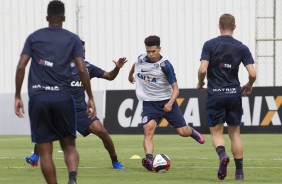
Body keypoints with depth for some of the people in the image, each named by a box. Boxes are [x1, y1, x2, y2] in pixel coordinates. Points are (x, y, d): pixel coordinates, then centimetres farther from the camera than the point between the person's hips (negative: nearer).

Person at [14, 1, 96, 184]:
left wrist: (17, 97, 7)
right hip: (63, 97, 0)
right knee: (69, 145, 10)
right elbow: (82, 69, -1)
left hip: (38, 98, 0)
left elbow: (21, 67, 2)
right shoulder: (73, 39, 8)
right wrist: (91, 98, 6)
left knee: (45, 151, 4)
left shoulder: (34, 37, 10)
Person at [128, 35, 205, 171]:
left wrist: (170, 103, -30)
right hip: (149, 103, 2)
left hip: (166, 102, -2)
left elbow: (175, 88, -13)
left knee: (183, 132, 2)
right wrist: (130, 76, 44)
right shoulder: (141, 60, -3)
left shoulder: (165, 65, -15)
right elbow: (134, 67, 26)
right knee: (148, 129, -24)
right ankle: (149, 160, -37)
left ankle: (192, 132, 40)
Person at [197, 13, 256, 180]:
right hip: (234, 94, 2)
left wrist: (200, 83, 8)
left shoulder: (210, 45, -5)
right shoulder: (241, 48, 1)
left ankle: (222, 155, -23)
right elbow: (252, 74, -5)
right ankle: (239, 171, 10)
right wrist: (249, 86, 16)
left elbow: (202, 69, -13)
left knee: (216, 132, 8)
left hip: (215, 94, -2)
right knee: (235, 133, 13)